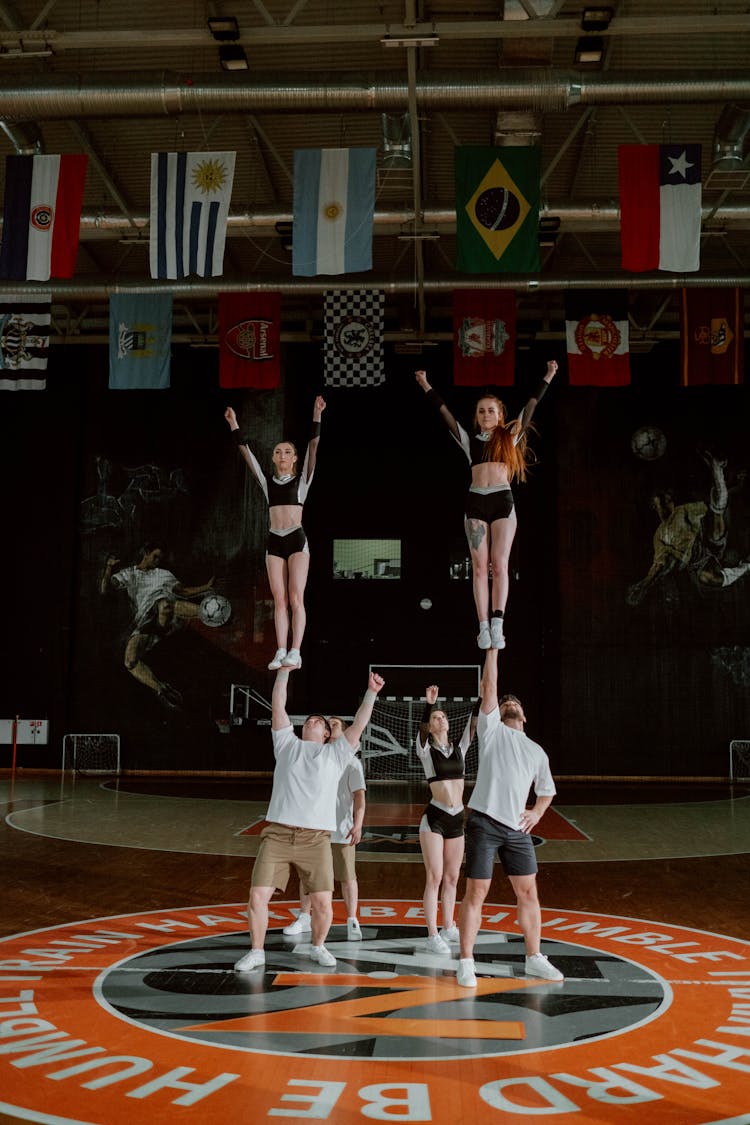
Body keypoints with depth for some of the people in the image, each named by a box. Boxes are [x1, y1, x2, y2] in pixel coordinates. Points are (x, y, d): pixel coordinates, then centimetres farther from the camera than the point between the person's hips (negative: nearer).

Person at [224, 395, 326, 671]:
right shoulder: (267, 481, 14)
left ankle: (295, 653, -13)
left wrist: (316, 417, -14)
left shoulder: (302, 480, 7)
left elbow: (313, 449, -4)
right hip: (274, 541, 3)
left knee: (296, 598, -10)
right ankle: (281, 652, -1)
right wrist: (234, 425, 4)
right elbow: (247, 454, 10)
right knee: (279, 600, 1)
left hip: (296, 539, -3)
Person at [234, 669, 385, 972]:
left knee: (323, 902, -6)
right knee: (257, 896, -7)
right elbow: (278, 707, 13)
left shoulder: (336, 753, 16)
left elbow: (358, 726, 8)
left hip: (316, 839, 0)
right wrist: (284, 671, 9)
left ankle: (318, 946, 22)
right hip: (277, 834, 1)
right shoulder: (287, 744, 17)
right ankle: (257, 952, 13)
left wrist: (371, 693, 1)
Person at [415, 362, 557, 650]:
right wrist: (427, 386, 19)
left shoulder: (509, 437, 16)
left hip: (503, 500, -1)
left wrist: (547, 378, 13)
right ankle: (484, 628, -6)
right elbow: (445, 413, 18)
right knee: (480, 567, -4)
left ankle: (497, 627, -14)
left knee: (500, 565, -8)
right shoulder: (470, 441, 17)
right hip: (476, 502, 1)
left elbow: (530, 407, 14)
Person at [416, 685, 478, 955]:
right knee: (435, 877, -6)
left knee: (452, 877, 13)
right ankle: (432, 935, -1)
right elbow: (421, 731, -22)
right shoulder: (426, 749, -2)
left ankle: (448, 928, 26)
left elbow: (473, 724, -1)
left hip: (457, 818, 5)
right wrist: (428, 705, -37)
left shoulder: (459, 748, 10)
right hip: (434, 818, -5)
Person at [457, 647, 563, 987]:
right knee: (476, 893, -2)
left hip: (517, 828, 4)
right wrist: (493, 648, -4)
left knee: (528, 892, 6)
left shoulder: (537, 752, 18)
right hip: (484, 823, -4)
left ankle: (534, 959, 20)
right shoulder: (491, 729, 5)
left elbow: (547, 789, 29)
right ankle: (466, 962, 7)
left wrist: (537, 811, 9)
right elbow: (489, 686, -3)